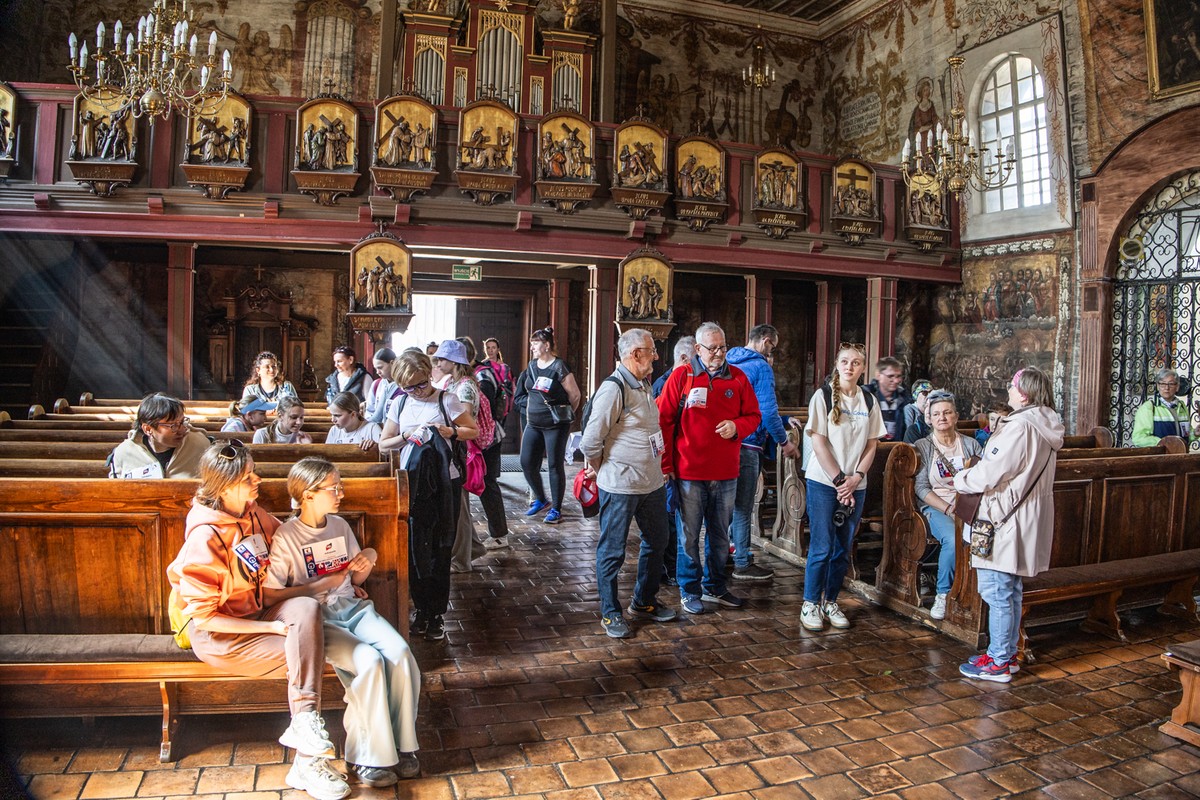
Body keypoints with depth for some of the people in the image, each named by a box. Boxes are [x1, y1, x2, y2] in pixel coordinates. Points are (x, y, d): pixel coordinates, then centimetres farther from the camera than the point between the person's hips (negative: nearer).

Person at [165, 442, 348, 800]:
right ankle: (308, 764, -10)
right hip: (217, 636, -6)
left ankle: (304, 723, -24)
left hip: (257, 614, 6)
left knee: (307, 607, -25)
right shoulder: (206, 536, -22)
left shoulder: (253, 513, -1)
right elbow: (204, 616, -19)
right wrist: (271, 628, -20)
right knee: (307, 654, -20)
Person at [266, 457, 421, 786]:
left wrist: (368, 560, -2)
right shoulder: (286, 536, -8)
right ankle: (369, 756, -11)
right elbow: (270, 596, -13)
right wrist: (322, 584, -15)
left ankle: (401, 744, -6)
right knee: (370, 660, -29)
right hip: (317, 620, -5)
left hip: (353, 608, 5)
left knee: (400, 653, -22)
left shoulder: (340, 526, 11)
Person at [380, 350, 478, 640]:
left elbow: (474, 432, 3)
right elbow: (384, 443, 12)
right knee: (414, 548, 6)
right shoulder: (400, 404, 7)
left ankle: (437, 613, 15)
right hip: (411, 483, 3)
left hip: (445, 483, -3)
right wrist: (406, 437, -7)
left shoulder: (447, 401, -3)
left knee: (439, 550, 4)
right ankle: (421, 608, 22)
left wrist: (451, 431, -16)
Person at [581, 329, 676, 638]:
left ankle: (644, 602, 37)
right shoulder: (613, 388, -19)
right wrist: (601, 469, -4)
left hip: (652, 482, 9)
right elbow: (591, 441, -19)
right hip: (620, 485, -9)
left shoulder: (644, 385, 10)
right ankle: (610, 613, 20)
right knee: (612, 551, 5)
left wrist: (657, 467, 15)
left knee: (657, 541, 20)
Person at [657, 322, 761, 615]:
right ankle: (689, 591, 21)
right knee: (689, 536, 6)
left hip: (726, 473, 4)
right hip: (689, 472, -3)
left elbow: (753, 416, 10)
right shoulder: (681, 376, -4)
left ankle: (714, 587, 32)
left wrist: (736, 426, -13)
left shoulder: (738, 377, 5)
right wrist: (666, 465, -6)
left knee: (720, 536, 16)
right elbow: (663, 420, -4)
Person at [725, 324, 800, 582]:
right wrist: (784, 442, -6)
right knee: (743, 506, 1)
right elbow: (768, 412, -18)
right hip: (747, 445, -8)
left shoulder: (730, 362, 12)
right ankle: (742, 564, 10)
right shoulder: (761, 367, -13)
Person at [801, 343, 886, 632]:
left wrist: (855, 478, -7)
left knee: (843, 548, 9)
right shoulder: (823, 396, -5)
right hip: (823, 482, -4)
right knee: (822, 547, -3)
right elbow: (818, 442, -9)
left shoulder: (869, 401, 8)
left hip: (856, 485, 4)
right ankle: (811, 603, 11)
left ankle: (831, 601, 23)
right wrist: (839, 480, -12)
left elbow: (871, 446, 8)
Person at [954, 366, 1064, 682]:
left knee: (996, 593, -1)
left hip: (1006, 520, -10)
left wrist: (960, 479, -2)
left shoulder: (1020, 426, -20)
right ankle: (1008, 655, 28)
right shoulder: (1046, 427, 12)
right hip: (1028, 519, 10)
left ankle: (997, 662, 7)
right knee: (1011, 591, 18)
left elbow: (990, 474, -20)